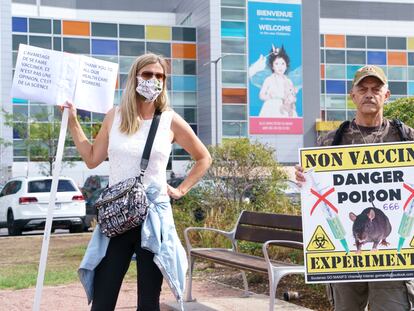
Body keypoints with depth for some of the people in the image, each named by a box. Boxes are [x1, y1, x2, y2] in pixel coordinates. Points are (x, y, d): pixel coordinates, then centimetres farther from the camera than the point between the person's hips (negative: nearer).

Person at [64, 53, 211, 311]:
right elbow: (92, 159, 13)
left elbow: (204, 158, 12)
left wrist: (181, 190, 3)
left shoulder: (171, 121, 0)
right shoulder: (115, 117, 6)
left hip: (154, 216, -1)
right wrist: (73, 122, 10)